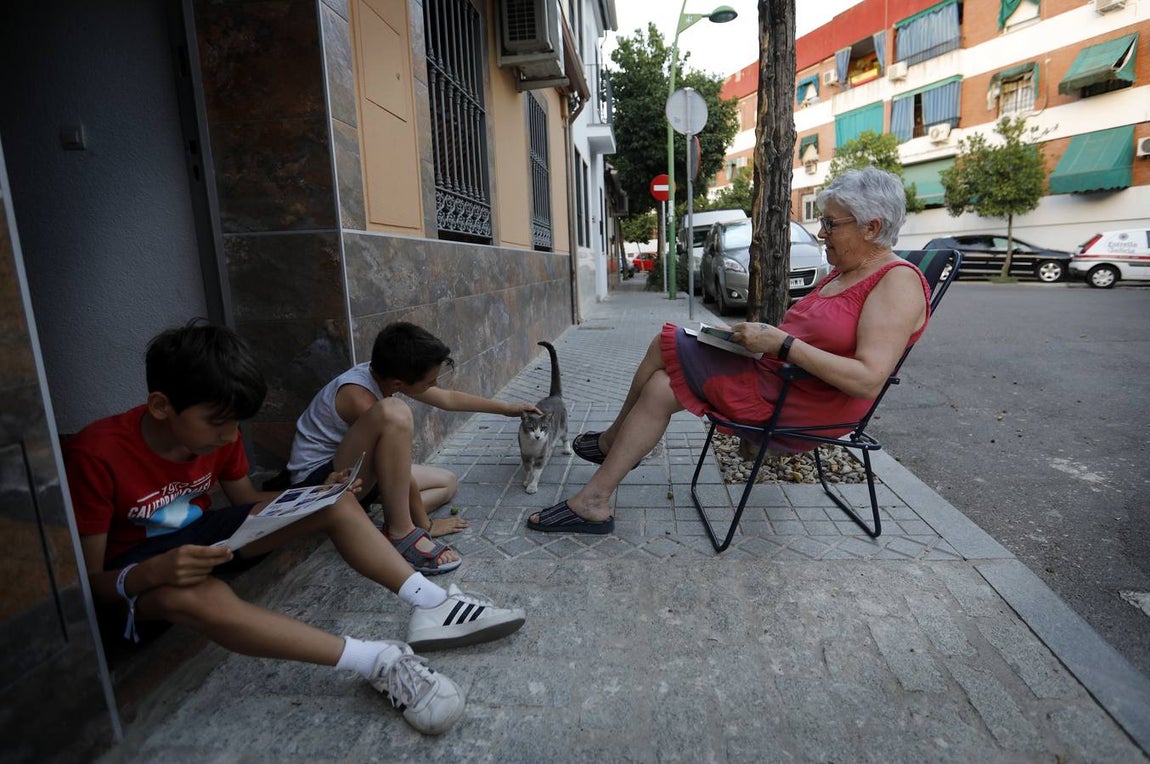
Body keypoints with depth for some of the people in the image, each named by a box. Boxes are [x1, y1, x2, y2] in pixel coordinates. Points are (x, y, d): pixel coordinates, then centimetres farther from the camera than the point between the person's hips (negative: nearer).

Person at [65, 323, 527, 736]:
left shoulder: (216, 433, -11)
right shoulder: (96, 455, -28)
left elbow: (248, 506, -1)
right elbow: (87, 582, -21)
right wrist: (154, 571, -43)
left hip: (197, 534, 6)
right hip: (131, 570, -5)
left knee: (333, 504, -16)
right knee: (200, 597, -43)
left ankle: (432, 606, -25)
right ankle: (381, 662, -44)